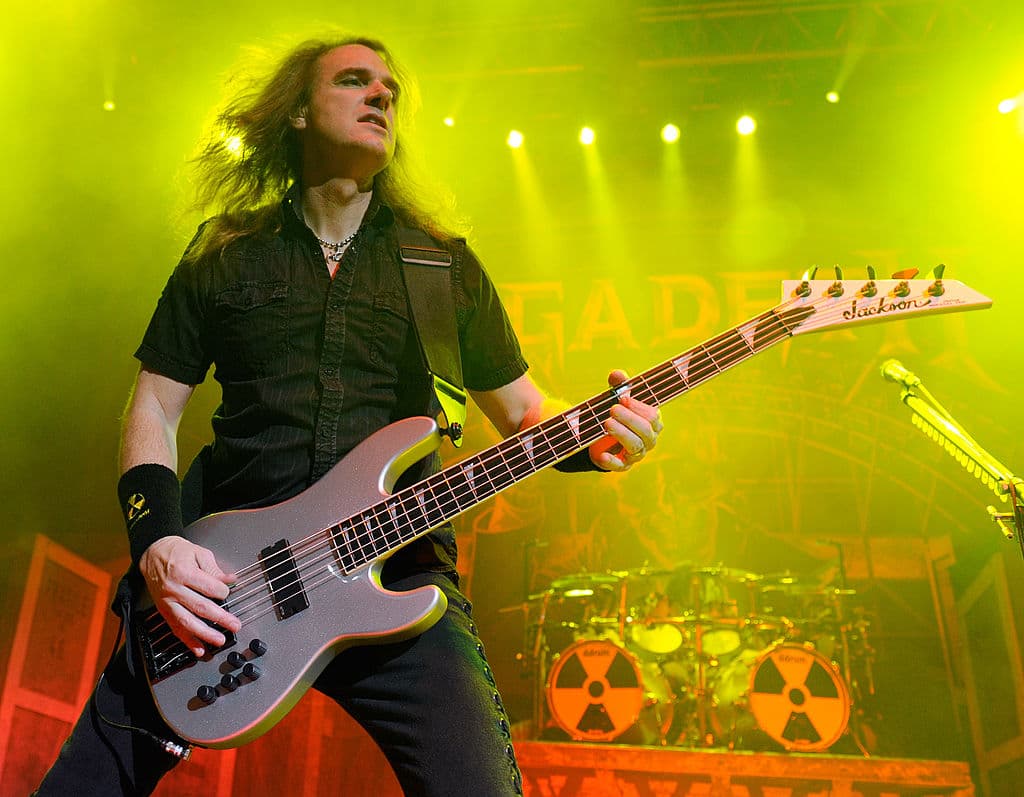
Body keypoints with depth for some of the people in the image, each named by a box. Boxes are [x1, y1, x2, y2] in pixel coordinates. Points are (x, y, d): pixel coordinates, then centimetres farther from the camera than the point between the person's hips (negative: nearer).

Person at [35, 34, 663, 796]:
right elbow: (154, 406, 10)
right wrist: (156, 540, -7)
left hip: (398, 569, 0)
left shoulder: (445, 262, 10)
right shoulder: (223, 256, 9)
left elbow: (523, 410, 12)